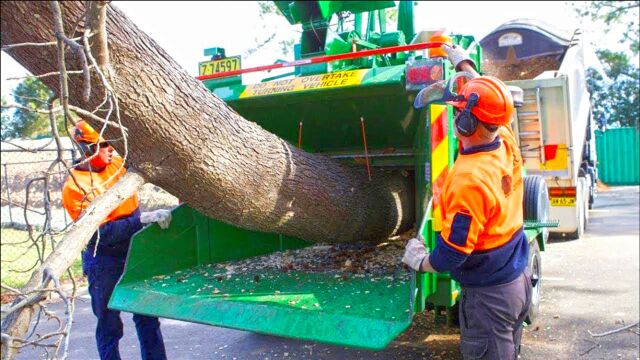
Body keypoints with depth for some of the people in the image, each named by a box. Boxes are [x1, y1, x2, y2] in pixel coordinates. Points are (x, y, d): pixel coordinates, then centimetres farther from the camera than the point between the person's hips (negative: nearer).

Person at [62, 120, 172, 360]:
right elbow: (102, 234, -23)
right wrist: (143, 219, -30)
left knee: (147, 317, 16)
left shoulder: (117, 163, -4)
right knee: (109, 324, 11)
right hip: (105, 263, -5)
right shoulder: (75, 187, -18)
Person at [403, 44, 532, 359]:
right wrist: (463, 62, 27)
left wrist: (418, 261, -6)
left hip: (488, 294, -8)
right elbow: (488, 99, 16)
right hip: (519, 279, 8)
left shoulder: (468, 179, -31)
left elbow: (450, 257, -26)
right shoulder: (507, 143, -6)